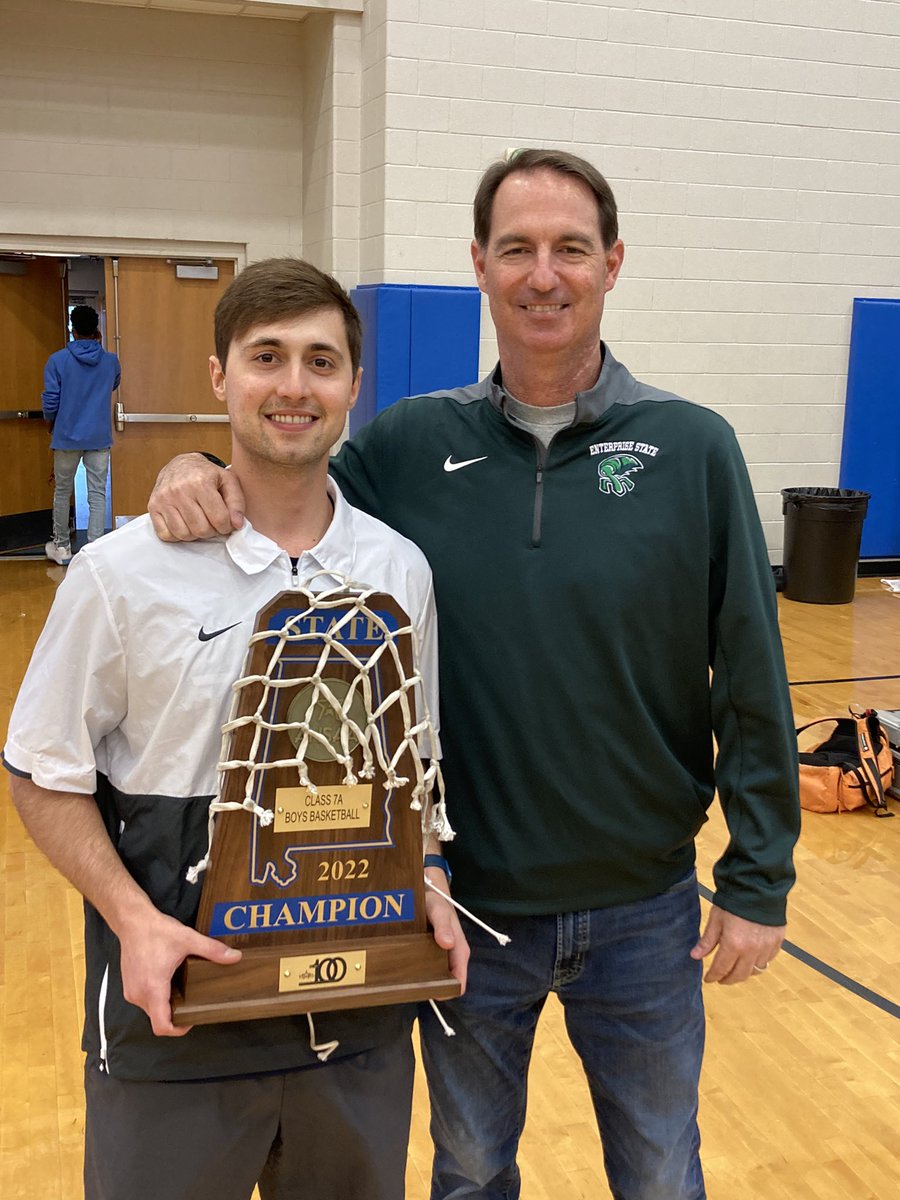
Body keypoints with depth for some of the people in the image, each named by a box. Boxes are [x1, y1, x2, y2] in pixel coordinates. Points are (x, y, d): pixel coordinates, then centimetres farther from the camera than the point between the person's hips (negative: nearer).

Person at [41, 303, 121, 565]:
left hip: (67, 436, -1)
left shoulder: (58, 360, -7)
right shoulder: (111, 361, 0)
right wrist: (99, 346, 22)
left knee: (62, 492, 14)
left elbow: (50, 401, -7)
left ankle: (61, 547, 25)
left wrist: (50, 422, 14)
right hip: (99, 438, 1)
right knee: (97, 495, 2)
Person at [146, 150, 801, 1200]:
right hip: (466, 903, 1)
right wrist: (197, 473, -18)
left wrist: (757, 881, -6)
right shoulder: (408, 445, -6)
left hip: (643, 911, 0)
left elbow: (751, 682, -7)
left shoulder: (692, 448, -9)